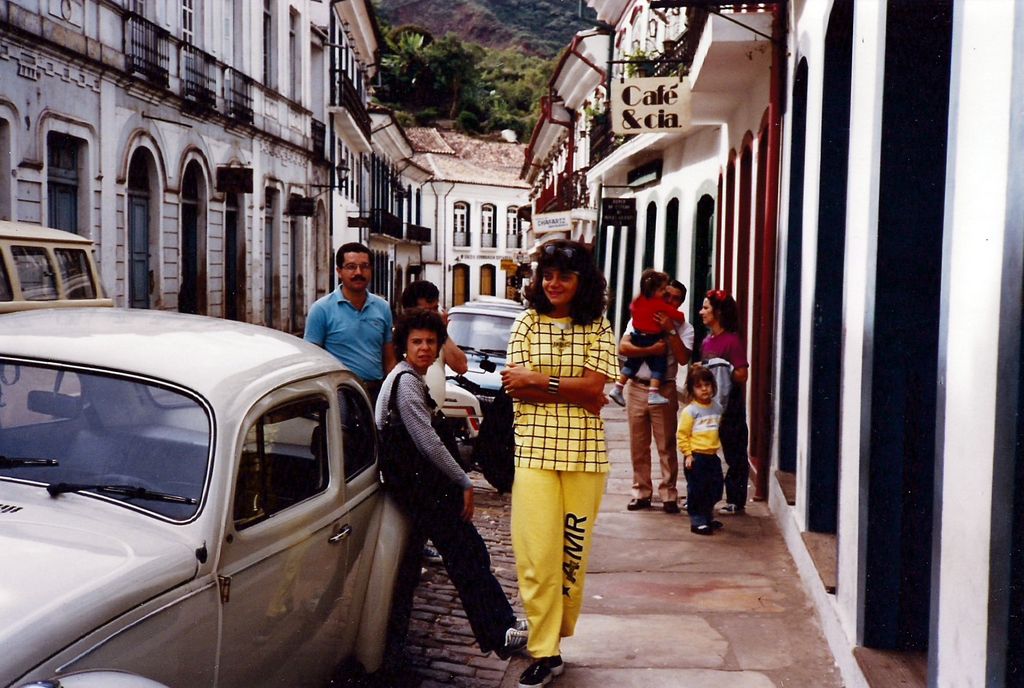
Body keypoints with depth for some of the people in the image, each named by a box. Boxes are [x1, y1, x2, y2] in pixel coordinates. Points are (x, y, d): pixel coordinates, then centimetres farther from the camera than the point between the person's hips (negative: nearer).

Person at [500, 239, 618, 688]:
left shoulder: (598, 327, 5)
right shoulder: (527, 323, 4)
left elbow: (594, 385, -8)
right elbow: (515, 389, -5)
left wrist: (537, 380, -10)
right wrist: (577, 394, -10)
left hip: (583, 450, 1)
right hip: (535, 448, 0)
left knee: (573, 547, 7)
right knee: (537, 552, -4)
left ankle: (558, 630, 25)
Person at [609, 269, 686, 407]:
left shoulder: (637, 301, 2)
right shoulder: (661, 304, -18)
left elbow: (632, 309, 23)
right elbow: (677, 315, -16)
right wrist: (681, 318, 7)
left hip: (637, 338, 7)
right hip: (652, 341, -7)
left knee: (631, 364, 19)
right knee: (659, 365, 0)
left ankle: (617, 389, 22)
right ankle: (653, 394, -10)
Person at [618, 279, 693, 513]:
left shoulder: (684, 328, 4)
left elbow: (683, 358, -12)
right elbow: (623, 347, -8)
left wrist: (670, 330, -14)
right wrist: (651, 349, -19)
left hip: (664, 390, -1)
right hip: (637, 387, 2)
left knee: (666, 445, -2)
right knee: (638, 445, 7)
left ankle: (668, 495, 5)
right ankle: (642, 492, 16)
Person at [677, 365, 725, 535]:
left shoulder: (717, 408, 7)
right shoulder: (690, 411, -12)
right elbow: (682, 435, -12)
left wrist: (716, 446, 13)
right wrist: (687, 454, -15)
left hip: (712, 456, 6)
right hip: (696, 457, -6)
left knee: (714, 489, 13)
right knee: (696, 490, 0)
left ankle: (707, 517, 30)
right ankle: (697, 521, 10)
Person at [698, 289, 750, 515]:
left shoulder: (732, 341, -11)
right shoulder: (707, 341, 13)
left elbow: (741, 375, -16)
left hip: (729, 405, -8)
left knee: (734, 454, 1)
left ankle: (736, 501, 8)